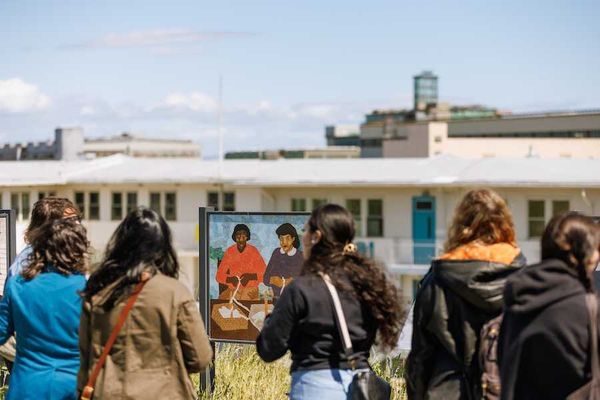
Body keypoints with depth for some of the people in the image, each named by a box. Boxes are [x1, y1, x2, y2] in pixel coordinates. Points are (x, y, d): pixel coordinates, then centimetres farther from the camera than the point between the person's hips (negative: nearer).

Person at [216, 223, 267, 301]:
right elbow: (219, 275, 3)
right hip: (233, 291, 2)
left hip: (250, 291, -2)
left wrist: (250, 276, -17)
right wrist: (230, 279, -16)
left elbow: (264, 274, 0)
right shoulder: (229, 252, 4)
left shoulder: (253, 251, 0)